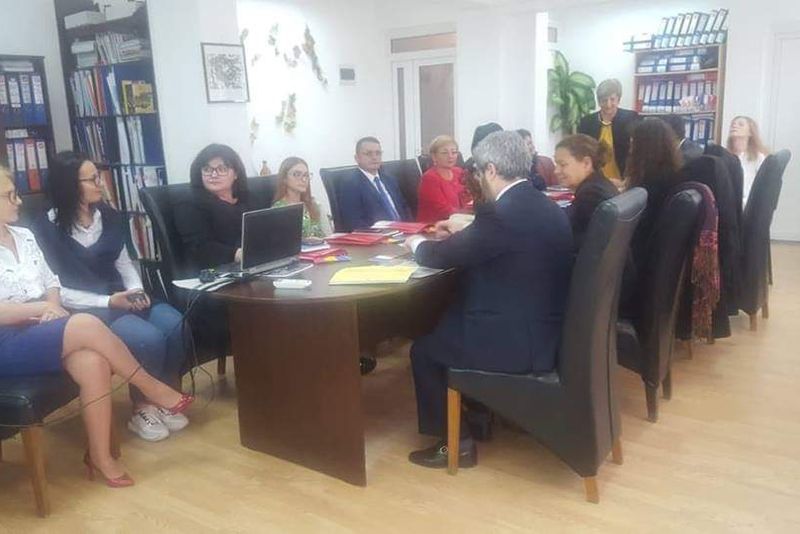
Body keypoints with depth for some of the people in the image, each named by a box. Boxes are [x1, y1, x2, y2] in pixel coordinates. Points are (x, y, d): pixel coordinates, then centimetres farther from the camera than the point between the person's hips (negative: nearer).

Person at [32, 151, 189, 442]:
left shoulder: (109, 216, 10)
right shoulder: (46, 229, -7)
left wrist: (136, 290, -5)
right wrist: (108, 302, -20)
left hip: (120, 297, 5)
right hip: (84, 309, -5)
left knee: (175, 325, -23)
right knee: (148, 339, -30)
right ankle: (141, 410, -6)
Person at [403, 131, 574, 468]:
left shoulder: (499, 214, -21)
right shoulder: (547, 208, 6)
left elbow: (442, 257, -11)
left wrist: (416, 244, 9)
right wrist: (460, 234, 20)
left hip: (517, 343, -9)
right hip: (545, 330, 9)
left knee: (424, 349, 8)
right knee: (446, 323, 26)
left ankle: (455, 443, 18)